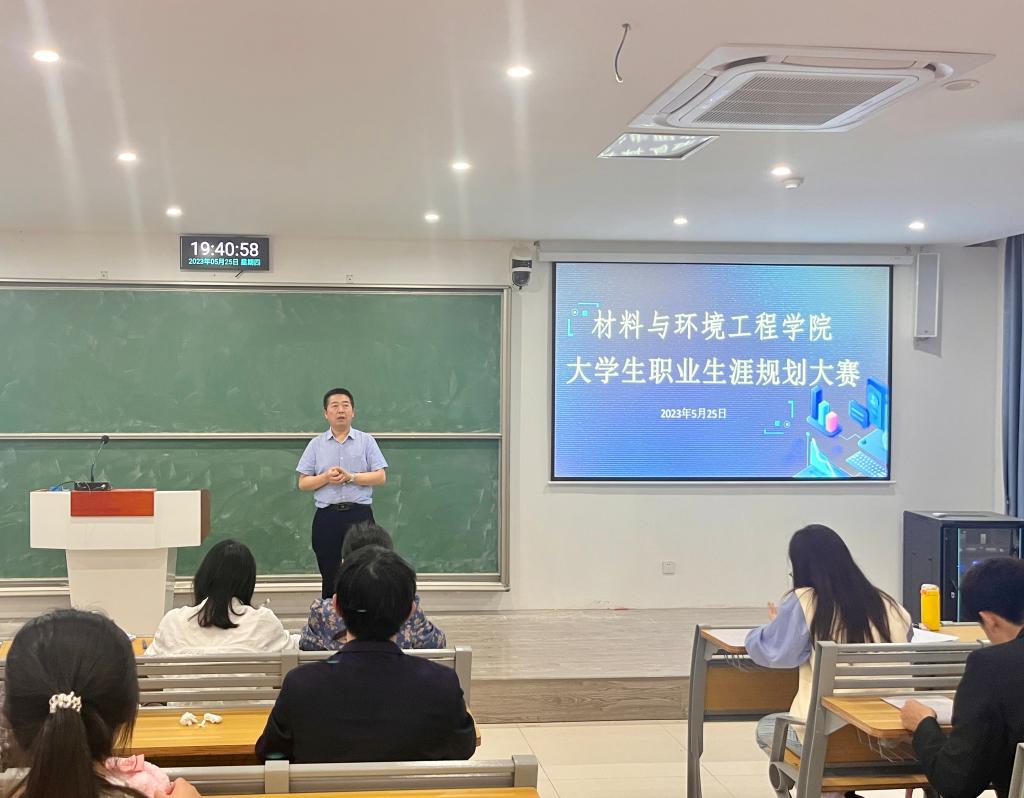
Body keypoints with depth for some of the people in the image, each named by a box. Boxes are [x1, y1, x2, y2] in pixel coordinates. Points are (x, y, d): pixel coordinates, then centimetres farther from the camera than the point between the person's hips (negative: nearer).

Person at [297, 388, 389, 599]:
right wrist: (325, 478, -12)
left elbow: (380, 477, -1)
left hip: (360, 515, -1)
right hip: (327, 517, 1)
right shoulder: (316, 444, 8)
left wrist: (351, 476, -13)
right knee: (329, 579, 7)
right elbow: (303, 483, 6)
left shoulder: (366, 441, 5)